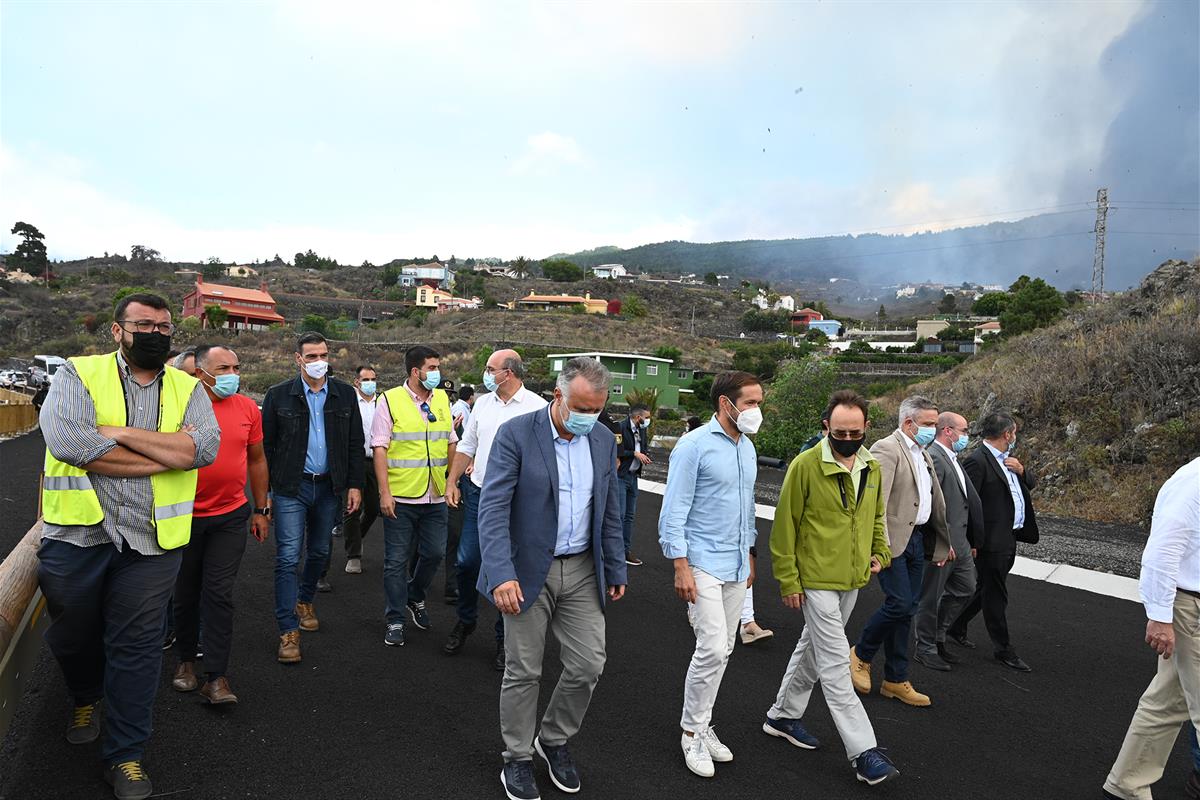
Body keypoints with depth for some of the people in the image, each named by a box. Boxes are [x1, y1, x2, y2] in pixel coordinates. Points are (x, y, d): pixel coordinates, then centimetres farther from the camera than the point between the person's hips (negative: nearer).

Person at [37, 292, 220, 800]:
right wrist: (168, 454, -15)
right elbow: (67, 441, -19)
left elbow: (205, 446, -13)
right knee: (73, 636, 18)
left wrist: (118, 432, -17)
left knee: (137, 647, 6)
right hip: (77, 532, 0)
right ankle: (86, 698, 50)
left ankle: (125, 756, 22)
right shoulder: (78, 375, -1)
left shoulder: (188, 389, 5)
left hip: (150, 542, 1)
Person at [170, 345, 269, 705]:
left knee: (219, 594, -1)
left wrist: (261, 509, 11)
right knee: (185, 593, 15)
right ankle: (186, 659, 35)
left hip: (231, 516, 1)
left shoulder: (247, 408, 0)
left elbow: (256, 460, 10)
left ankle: (216, 677, 6)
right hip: (184, 517, -1)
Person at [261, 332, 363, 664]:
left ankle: (305, 601, 41)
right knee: (288, 558, -6)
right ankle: (288, 631, 0)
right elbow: (266, 446, 0)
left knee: (320, 553, 16)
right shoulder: (278, 395, -2)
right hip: (291, 488, -3)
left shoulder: (345, 394, 4)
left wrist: (355, 485, 1)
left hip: (330, 487, 3)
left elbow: (355, 444, 7)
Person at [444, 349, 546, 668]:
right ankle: (465, 622, 29)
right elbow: (467, 446, 16)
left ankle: (505, 637, 19)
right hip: (477, 493, 5)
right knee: (467, 561, 6)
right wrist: (452, 482, 10)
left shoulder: (537, 407, -8)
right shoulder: (483, 403, 10)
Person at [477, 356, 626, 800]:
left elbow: (609, 511, 11)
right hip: (528, 571, -4)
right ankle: (517, 759, 29)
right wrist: (501, 575, -27)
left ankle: (554, 740, 32)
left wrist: (616, 569, 11)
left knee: (589, 665, 7)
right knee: (523, 672, 7)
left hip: (582, 570, 4)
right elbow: (492, 509, -18)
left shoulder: (604, 440, 2)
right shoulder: (515, 434, -14)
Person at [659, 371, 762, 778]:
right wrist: (681, 568, -17)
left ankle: (701, 724, 26)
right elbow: (674, 511, -14)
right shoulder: (694, 446, -13)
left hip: (736, 566, 7)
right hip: (703, 564, -7)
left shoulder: (747, 447, 9)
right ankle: (692, 731, 10)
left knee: (723, 649, 11)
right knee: (712, 648, -10)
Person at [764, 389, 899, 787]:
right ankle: (863, 752, 3)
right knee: (836, 665, -4)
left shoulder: (872, 468, 4)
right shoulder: (806, 465, -16)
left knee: (813, 649, 19)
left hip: (851, 580, 7)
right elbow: (784, 526, -12)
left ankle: (783, 715, 36)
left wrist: (880, 553, 6)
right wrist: (788, 581, -12)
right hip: (816, 581, -7)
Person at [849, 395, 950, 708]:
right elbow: (876, 499, -21)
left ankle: (896, 680, 19)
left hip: (917, 539, 9)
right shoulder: (886, 449, -12)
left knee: (907, 609, 10)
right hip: (892, 541, -9)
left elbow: (936, 500, 25)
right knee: (899, 603, -13)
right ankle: (861, 654, 12)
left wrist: (945, 540, 27)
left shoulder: (923, 454, 17)